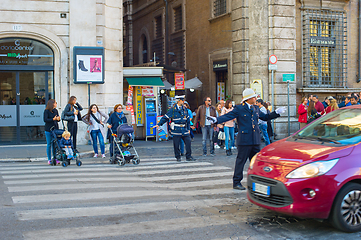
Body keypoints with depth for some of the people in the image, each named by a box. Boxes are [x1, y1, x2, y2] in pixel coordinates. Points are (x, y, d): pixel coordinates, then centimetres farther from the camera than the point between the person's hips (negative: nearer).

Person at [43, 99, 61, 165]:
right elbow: (45, 120, -13)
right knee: (49, 144, 1)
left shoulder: (55, 111, 11)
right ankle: (49, 159, 6)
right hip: (48, 130, -5)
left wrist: (58, 119, -7)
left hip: (55, 129, 5)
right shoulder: (46, 111, -6)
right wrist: (53, 119, -22)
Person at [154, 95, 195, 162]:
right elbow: (166, 117, -3)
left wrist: (189, 129, 16)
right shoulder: (173, 109, -4)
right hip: (176, 130, -4)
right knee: (176, 144, 1)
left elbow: (188, 119, 17)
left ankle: (188, 157, 8)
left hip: (184, 130, 4)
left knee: (188, 142, -2)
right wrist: (159, 124, -9)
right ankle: (178, 157, 15)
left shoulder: (185, 109, 10)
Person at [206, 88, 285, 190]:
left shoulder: (256, 108, 15)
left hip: (255, 140, 7)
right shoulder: (239, 108, -5)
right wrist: (216, 120, -26)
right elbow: (227, 116, -11)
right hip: (244, 140, -7)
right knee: (241, 161, -2)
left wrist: (276, 113, 23)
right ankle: (236, 183, 6)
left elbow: (265, 117, 27)